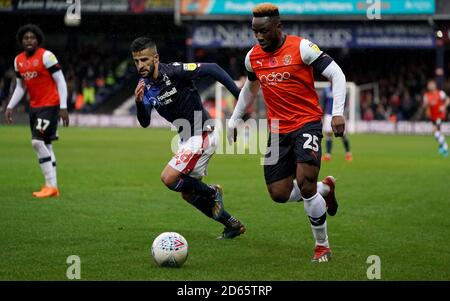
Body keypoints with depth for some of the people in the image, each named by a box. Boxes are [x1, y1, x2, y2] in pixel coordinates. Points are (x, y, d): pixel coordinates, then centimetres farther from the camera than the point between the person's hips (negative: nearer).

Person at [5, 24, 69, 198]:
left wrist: (63, 107, -16)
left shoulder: (46, 56, -12)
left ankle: (51, 185, -10)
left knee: (38, 142, -15)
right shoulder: (18, 60, 9)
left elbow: (60, 81, -11)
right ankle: (52, 187, 11)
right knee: (45, 145, 7)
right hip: (34, 107, 7)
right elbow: (20, 87, 19)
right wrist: (10, 107, 11)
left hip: (50, 105, -7)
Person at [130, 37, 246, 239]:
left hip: (202, 135, -9)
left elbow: (212, 69, -19)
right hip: (186, 138, 9)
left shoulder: (173, 71, -20)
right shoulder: (145, 85, 3)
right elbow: (145, 123, 1)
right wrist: (139, 102, -19)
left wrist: (239, 94, -22)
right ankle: (233, 225, 26)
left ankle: (211, 192, 7)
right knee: (187, 193, 14)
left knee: (168, 179, -17)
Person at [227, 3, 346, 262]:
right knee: (279, 194, 0)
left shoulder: (301, 47, -12)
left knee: (305, 182, -20)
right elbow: (250, 88, 26)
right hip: (277, 130, 6)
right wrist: (234, 120, 26)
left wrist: (338, 112, -22)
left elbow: (336, 74, -11)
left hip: (307, 123, -6)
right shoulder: (253, 56, 6)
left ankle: (323, 247, -1)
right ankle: (325, 188, 30)